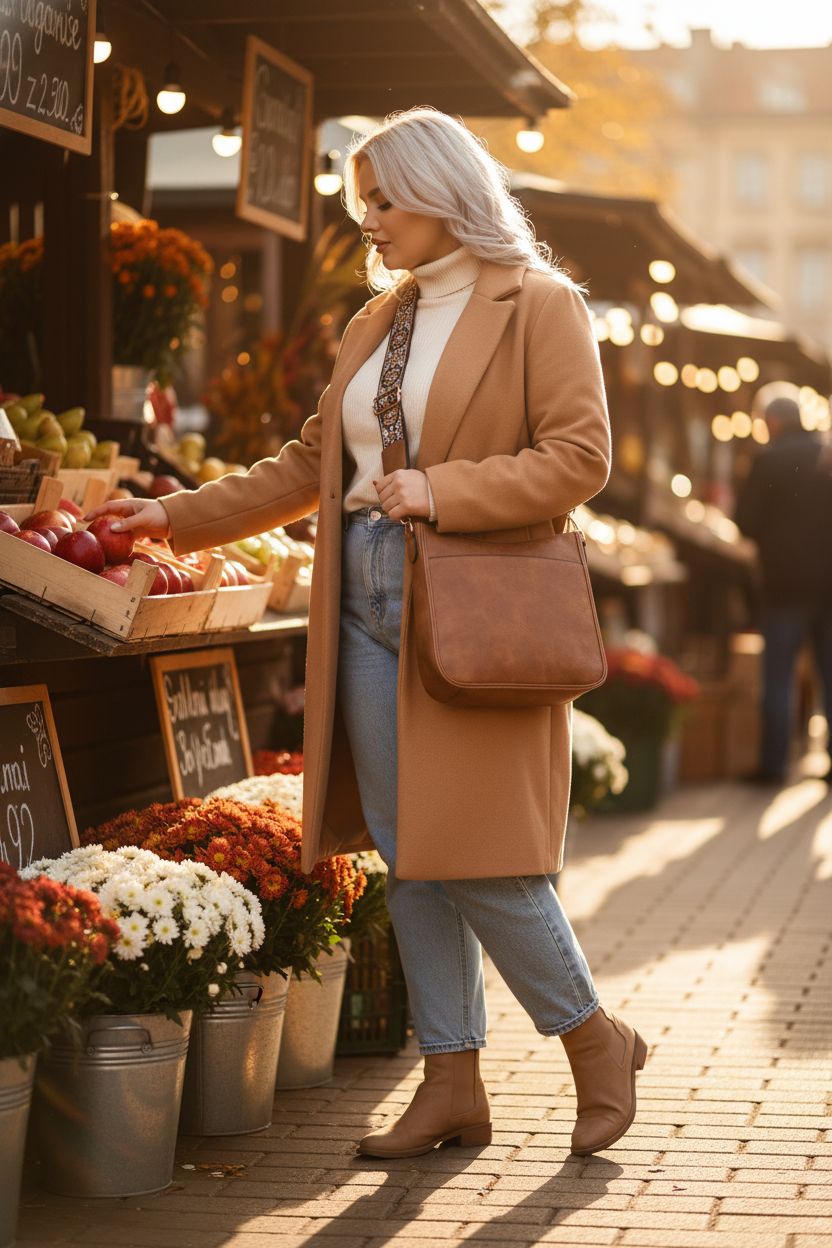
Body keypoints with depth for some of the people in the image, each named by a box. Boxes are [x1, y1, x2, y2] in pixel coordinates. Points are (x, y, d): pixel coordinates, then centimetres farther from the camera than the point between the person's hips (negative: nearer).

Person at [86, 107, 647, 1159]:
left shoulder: (539, 306, -2)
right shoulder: (373, 324, 18)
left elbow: (580, 457, -10)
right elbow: (311, 465, 20)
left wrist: (441, 492, -18)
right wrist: (179, 516, 13)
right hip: (370, 611, 7)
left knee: (471, 855, -9)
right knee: (408, 857, 6)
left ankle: (597, 1042, 12)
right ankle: (452, 1083, 15)